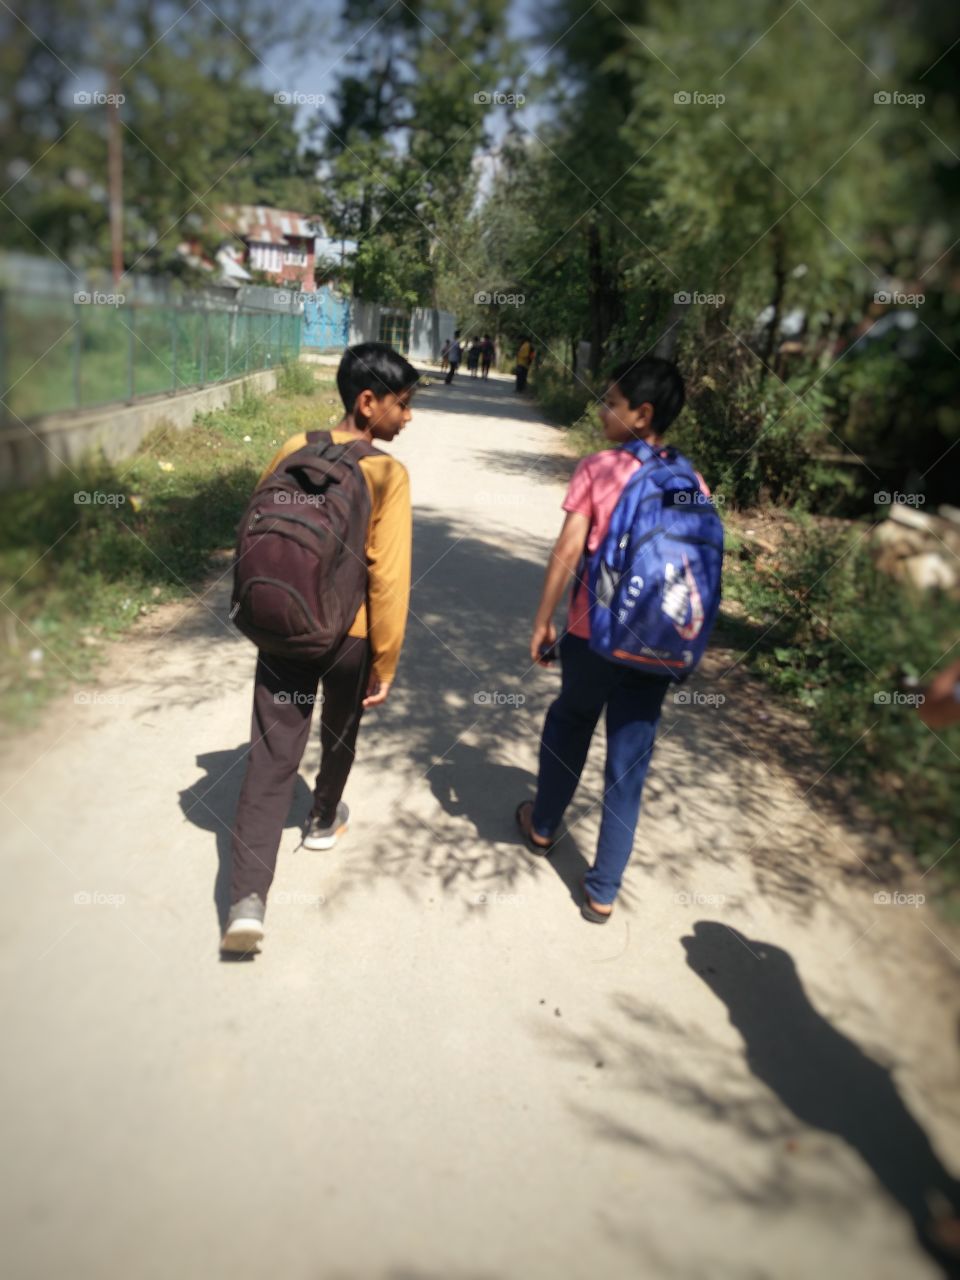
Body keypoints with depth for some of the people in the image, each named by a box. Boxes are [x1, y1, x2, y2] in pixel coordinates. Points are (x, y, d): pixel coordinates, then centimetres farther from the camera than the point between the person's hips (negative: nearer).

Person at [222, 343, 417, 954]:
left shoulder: (293, 450, 0)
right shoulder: (387, 474, -15)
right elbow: (389, 579, -19)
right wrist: (386, 663, -9)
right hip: (348, 635, -3)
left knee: (271, 756, 4)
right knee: (340, 733, 25)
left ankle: (249, 898, -1)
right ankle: (324, 821, 48)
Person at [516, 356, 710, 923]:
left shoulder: (598, 469, -10)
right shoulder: (692, 484, 1)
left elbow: (568, 551, -12)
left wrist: (543, 620, -2)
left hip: (593, 633, -2)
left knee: (569, 725, 25)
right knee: (629, 763, 9)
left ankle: (544, 825, 45)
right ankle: (603, 891, 19)